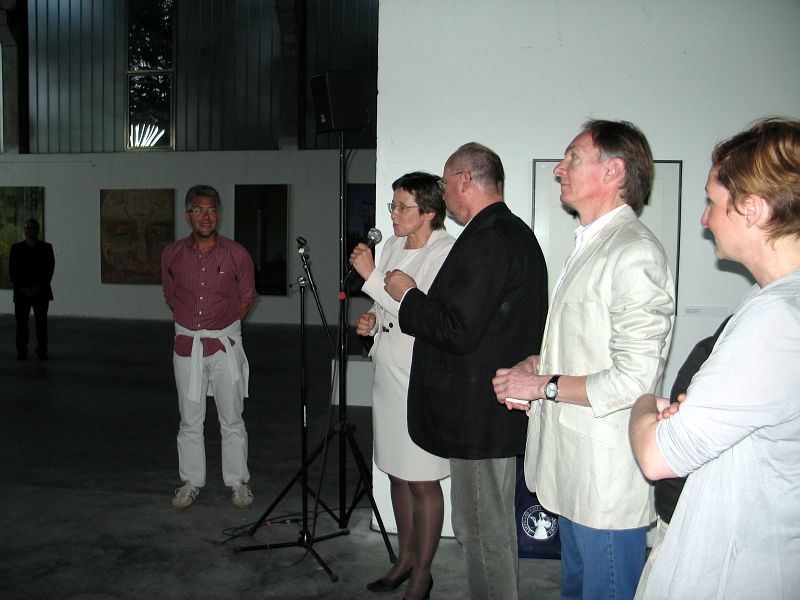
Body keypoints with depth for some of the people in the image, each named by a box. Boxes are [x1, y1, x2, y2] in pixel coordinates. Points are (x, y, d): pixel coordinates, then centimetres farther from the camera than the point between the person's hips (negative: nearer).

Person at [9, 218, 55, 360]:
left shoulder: (46, 247, 5)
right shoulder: (16, 248, 8)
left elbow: (50, 269, -1)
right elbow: (12, 270, 4)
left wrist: (38, 288, -9)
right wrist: (22, 288, -8)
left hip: (41, 291, -1)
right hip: (21, 292, 1)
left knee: (41, 322, -2)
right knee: (21, 322, -2)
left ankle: (42, 352, 3)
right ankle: (21, 352, 2)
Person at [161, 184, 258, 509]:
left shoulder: (236, 254, -6)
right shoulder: (172, 254, 0)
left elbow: (247, 298, 6)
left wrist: (224, 328, 7)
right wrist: (190, 325, 12)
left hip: (225, 343, -2)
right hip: (186, 345, 2)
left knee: (232, 419, 5)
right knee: (190, 419, 10)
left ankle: (238, 482, 18)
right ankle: (190, 482, 23)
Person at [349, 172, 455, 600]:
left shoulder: (445, 253, -13)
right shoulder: (393, 246, 10)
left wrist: (371, 276, -20)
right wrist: (373, 320, 2)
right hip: (388, 372, 8)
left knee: (421, 481, 2)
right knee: (397, 473, 17)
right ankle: (405, 558, 34)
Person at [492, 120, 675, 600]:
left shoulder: (635, 254, -20)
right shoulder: (590, 245, 13)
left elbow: (634, 381, -24)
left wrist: (545, 385, -15)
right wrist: (534, 364, 5)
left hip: (608, 478, -10)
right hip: (573, 469, 10)